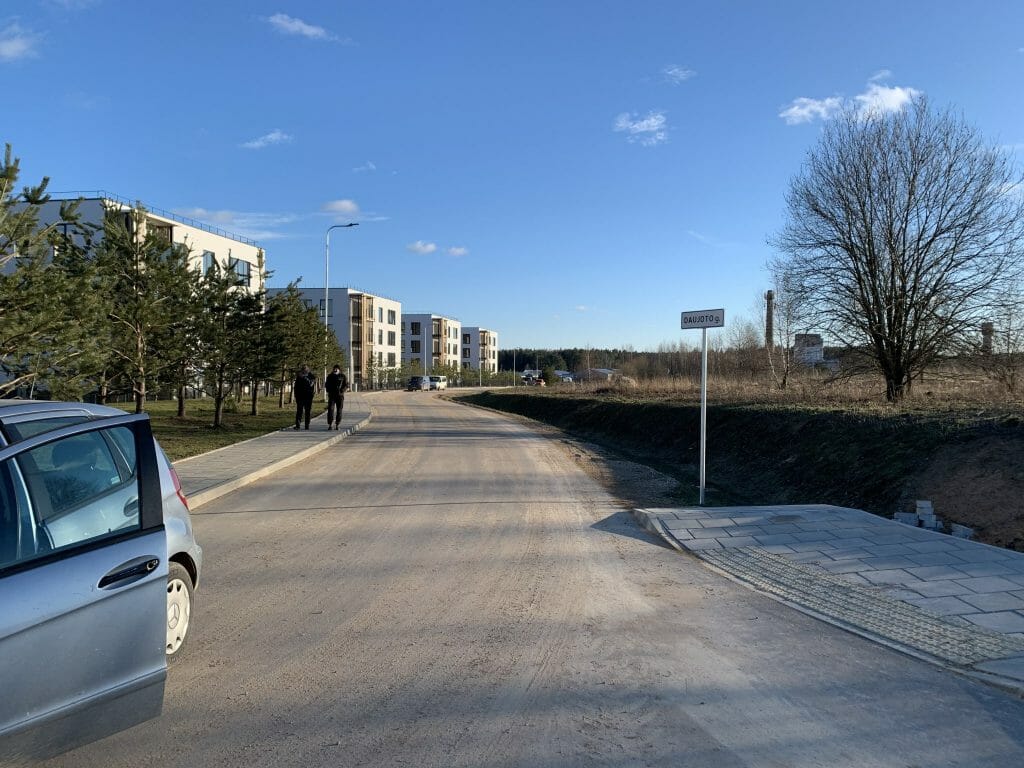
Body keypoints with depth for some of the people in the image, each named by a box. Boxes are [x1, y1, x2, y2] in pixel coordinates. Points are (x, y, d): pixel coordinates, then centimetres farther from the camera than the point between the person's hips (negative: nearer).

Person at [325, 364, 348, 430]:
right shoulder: (330, 376, 10)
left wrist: (341, 391, -13)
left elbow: (346, 385, 2)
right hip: (331, 395, 1)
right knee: (330, 409, -10)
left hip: (340, 395, -1)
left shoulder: (343, 376, 4)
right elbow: (326, 384, 19)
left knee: (339, 410, 0)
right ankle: (330, 425, -11)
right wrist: (328, 390, 0)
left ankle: (337, 425, 7)